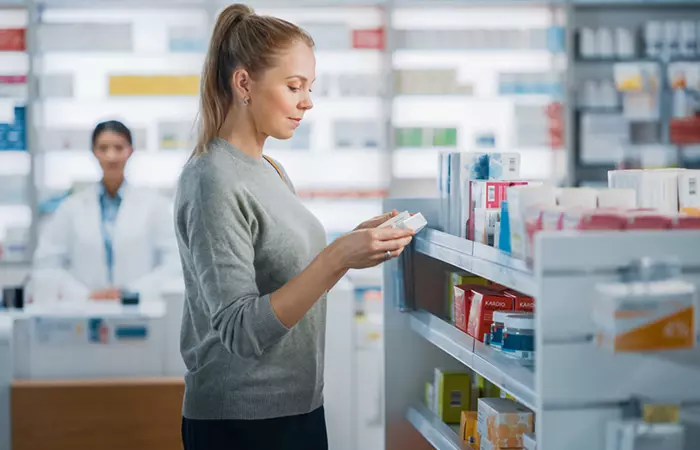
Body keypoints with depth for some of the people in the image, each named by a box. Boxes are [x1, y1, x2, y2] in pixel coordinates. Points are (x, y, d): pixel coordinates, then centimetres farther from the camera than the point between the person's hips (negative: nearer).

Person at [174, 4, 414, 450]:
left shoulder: (272, 171, 9)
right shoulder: (213, 182, -17)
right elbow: (241, 330, -23)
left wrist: (358, 243, -1)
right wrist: (337, 257, -29)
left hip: (298, 407, 8)